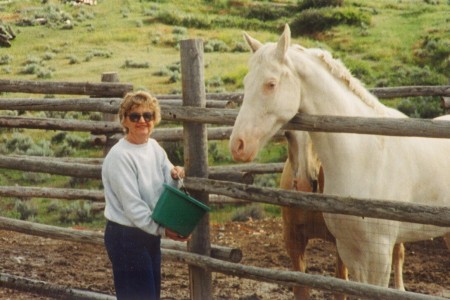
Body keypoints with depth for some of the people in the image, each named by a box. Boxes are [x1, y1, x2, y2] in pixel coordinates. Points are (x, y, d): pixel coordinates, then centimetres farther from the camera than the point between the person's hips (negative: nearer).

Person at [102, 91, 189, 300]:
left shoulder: (154, 147, 4)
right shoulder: (120, 156, -19)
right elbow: (132, 205, -22)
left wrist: (174, 177, -14)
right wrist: (162, 229, -26)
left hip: (150, 235, 8)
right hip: (126, 237, -8)